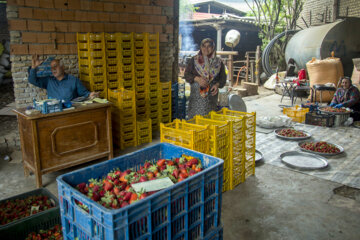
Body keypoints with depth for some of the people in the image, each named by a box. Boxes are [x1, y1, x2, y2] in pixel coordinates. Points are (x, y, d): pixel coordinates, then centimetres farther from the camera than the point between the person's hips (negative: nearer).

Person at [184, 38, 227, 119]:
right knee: (194, 117, -4)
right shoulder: (194, 60, 5)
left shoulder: (218, 62, 7)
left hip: (211, 96, 1)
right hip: (196, 96, -1)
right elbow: (186, 75, 2)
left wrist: (217, 84, -13)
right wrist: (197, 79, -16)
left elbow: (223, 78, 9)